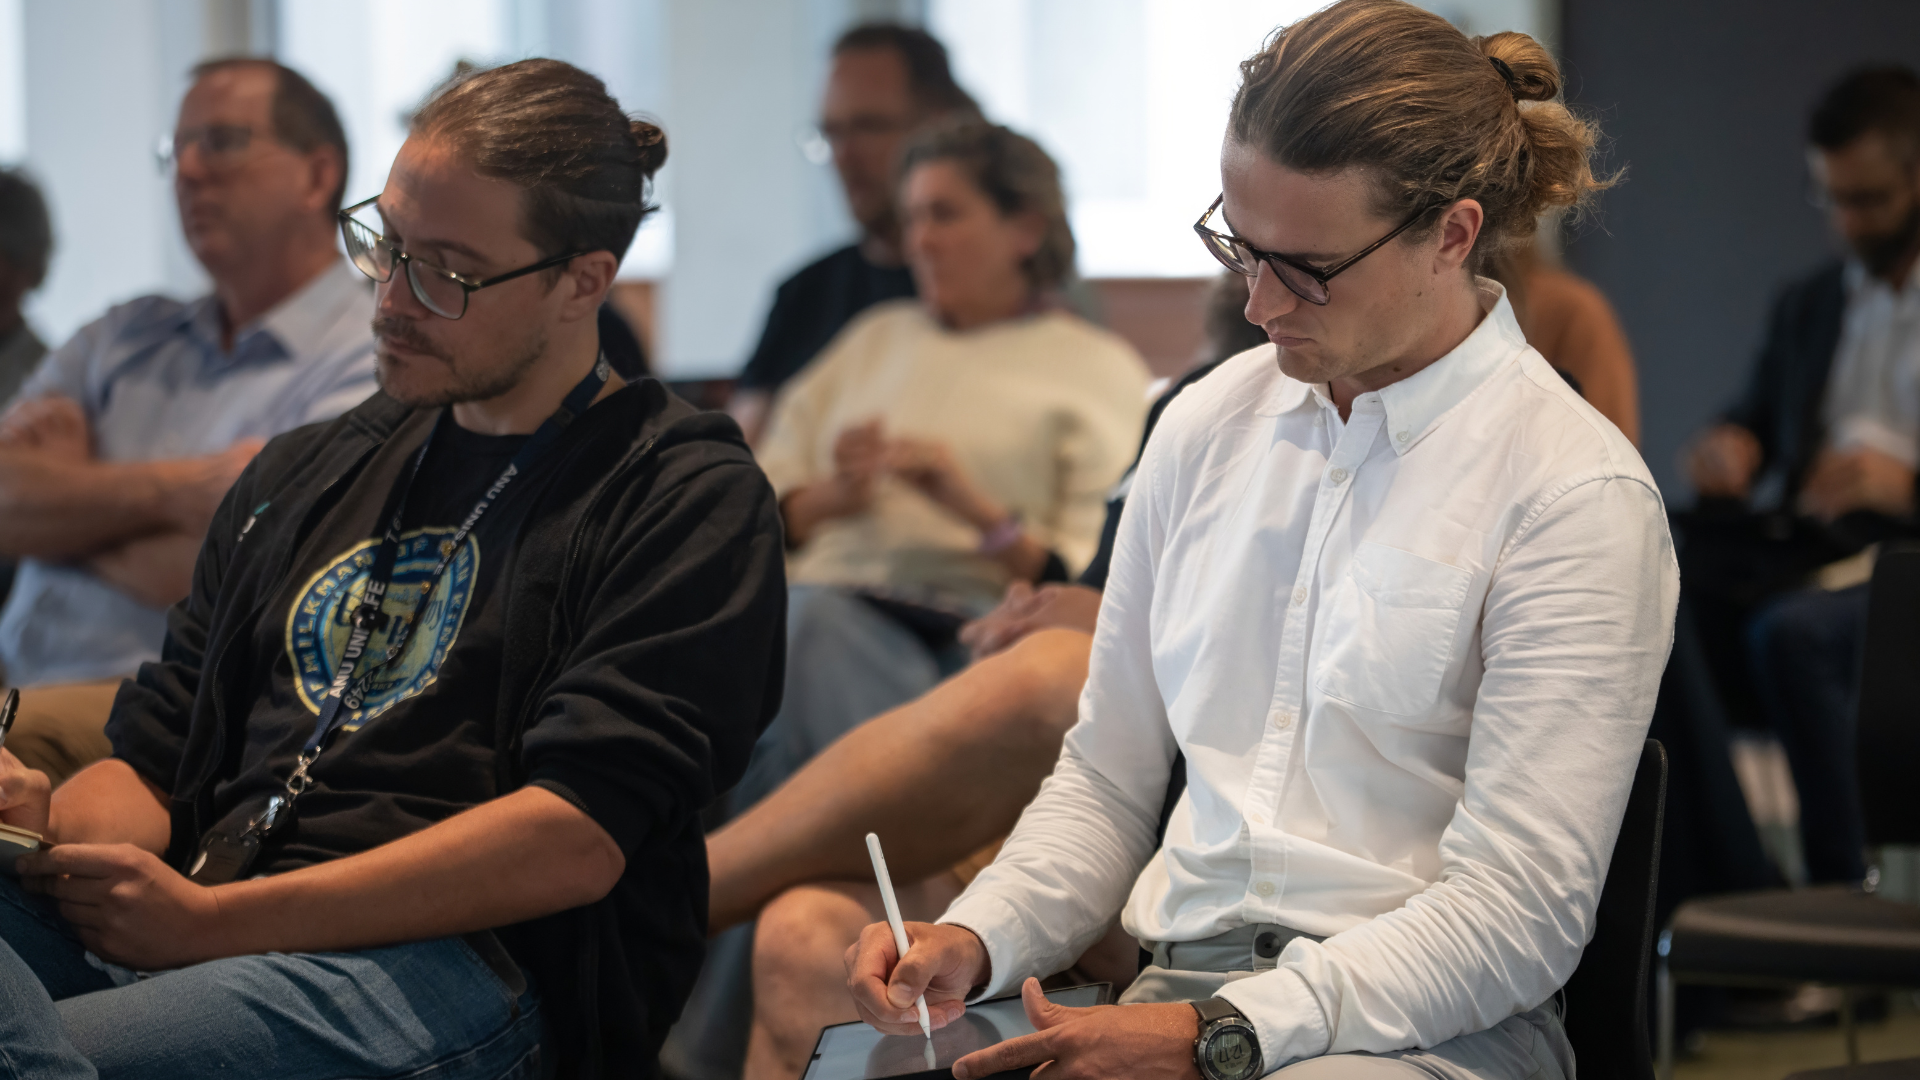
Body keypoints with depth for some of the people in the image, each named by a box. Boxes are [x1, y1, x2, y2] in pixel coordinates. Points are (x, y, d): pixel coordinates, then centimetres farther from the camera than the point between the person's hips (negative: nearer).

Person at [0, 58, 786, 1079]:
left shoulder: (690, 498, 5)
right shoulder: (301, 476, 28)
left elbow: (576, 841, -8)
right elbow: (155, 763, 25)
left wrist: (211, 919, -13)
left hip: (456, 966, -6)